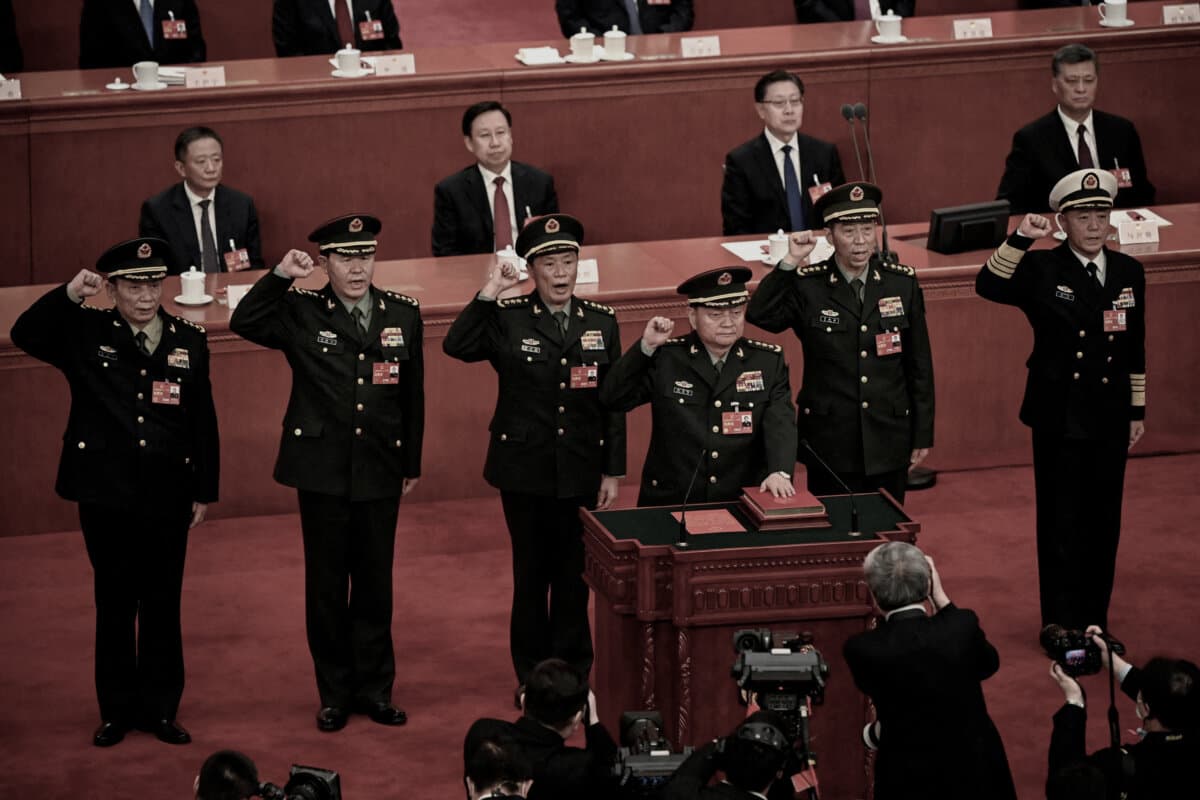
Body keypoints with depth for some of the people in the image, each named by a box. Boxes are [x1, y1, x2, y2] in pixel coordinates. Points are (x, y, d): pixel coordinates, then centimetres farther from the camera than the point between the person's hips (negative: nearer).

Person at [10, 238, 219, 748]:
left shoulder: (189, 341, 3)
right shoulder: (86, 334, -1)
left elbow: (203, 422, 5)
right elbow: (25, 335, -15)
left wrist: (205, 492, 4)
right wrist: (69, 296, -25)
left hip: (167, 498, 1)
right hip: (106, 496, -1)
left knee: (163, 605, 8)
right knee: (114, 605, 8)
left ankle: (160, 707, 19)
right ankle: (117, 709, 18)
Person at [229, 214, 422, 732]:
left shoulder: (403, 315, 3)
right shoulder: (301, 312, -4)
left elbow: (412, 394, 8)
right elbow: (244, 324, -19)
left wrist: (413, 463, 11)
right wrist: (280, 275, -26)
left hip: (380, 471, 2)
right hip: (322, 470, -2)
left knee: (375, 582, 10)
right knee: (326, 584, 7)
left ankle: (375, 689, 23)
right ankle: (334, 693, 18)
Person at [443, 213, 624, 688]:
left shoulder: (602, 322, 3)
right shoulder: (507, 319, -5)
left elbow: (614, 401, 5)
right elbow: (456, 346, -22)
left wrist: (612, 472, 2)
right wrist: (488, 293, -26)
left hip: (582, 471, 2)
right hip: (525, 470, -2)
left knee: (574, 575, 8)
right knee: (531, 574, 7)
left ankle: (574, 674, 20)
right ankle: (533, 677, 18)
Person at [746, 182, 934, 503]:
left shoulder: (902, 282, 1)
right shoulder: (806, 286, -5)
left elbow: (920, 364, 5)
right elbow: (759, 316, -22)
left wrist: (922, 434, 5)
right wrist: (790, 263, -25)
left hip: (888, 443, 2)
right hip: (830, 440, -2)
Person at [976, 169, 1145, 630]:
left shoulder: (1129, 273, 6)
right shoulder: (1041, 271, -6)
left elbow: (1136, 349, 11)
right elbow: (989, 286, -23)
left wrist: (1138, 411, 11)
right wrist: (1020, 240, -31)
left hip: (1110, 418, 4)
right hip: (1060, 416, -4)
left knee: (1104, 521, 9)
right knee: (1061, 523, 2)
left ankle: (1094, 622, 21)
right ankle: (1061, 625, 10)